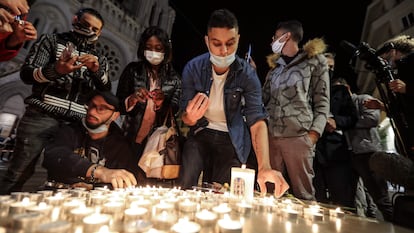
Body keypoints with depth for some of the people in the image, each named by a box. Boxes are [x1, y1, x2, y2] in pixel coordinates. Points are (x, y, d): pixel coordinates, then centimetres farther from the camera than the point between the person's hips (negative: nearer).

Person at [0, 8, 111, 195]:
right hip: (41, 117, -1)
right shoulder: (51, 41, 12)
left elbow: (107, 92, 5)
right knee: (19, 173, -4)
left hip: (75, 124, 2)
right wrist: (56, 70, -20)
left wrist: (97, 70, -14)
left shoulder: (99, 59, 17)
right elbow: (26, 74, 0)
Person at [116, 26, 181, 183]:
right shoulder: (132, 70, 1)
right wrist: (132, 99, -20)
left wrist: (162, 103, -22)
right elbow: (118, 105, 1)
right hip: (132, 140, 0)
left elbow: (174, 112, -2)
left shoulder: (174, 78, 1)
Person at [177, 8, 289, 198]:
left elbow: (257, 121, -25)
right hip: (200, 133, 1)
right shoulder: (193, 68, -14)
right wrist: (190, 117, -38)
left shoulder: (248, 74, -17)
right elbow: (185, 117, -12)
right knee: (184, 188, -9)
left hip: (231, 139, 0)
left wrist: (264, 166, -40)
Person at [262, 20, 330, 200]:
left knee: (303, 193, -1)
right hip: (271, 137, 4)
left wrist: (313, 135, -9)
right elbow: (262, 100, 22)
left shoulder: (315, 61, 9)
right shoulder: (274, 70, 22)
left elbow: (322, 103, 3)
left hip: (299, 137, -4)